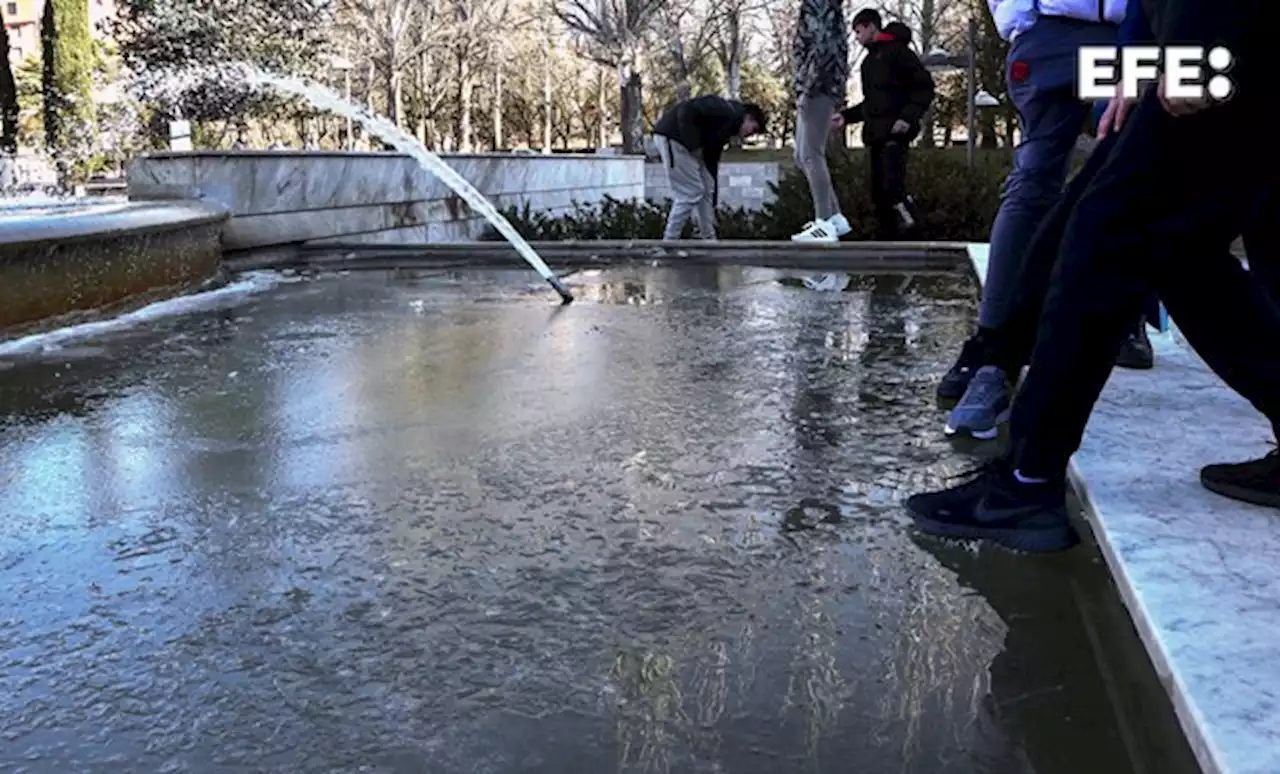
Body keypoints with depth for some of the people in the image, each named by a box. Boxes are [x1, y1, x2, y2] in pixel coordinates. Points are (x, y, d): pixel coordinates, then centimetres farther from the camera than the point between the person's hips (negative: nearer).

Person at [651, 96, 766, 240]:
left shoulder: (724, 130, 18)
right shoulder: (726, 111, -11)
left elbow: (712, 163, 21)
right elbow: (687, 110, -23)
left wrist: (712, 206, 20)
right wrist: (693, 144, -17)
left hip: (684, 142, 10)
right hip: (671, 136, -10)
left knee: (706, 190, 13)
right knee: (690, 194, -7)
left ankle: (709, 240, 20)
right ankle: (669, 243, 1)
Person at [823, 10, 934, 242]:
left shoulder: (897, 51, -3)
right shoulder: (869, 61, 22)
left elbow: (924, 86, -8)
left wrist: (908, 117, -18)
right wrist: (846, 117, 17)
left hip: (895, 131, -8)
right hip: (874, 133, 8)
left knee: (891, 185, -21)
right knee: (878, 190, 4)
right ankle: (886, 236, 7)